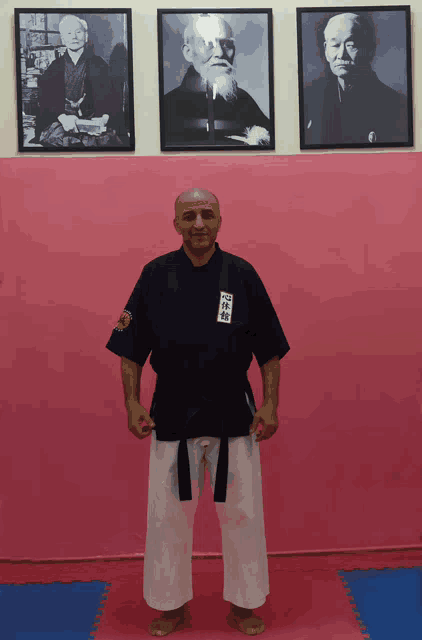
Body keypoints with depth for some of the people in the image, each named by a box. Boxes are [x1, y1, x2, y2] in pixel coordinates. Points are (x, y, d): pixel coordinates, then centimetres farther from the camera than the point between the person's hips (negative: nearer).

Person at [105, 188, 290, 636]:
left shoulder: (242, 275, -3)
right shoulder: (155, 276, -2)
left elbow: (270, 350, 2)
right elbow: (131, 349, 2)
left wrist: (270, 406, -3)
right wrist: (133, 404, -3)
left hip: (233, 413, 0)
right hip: (172, 413, 0)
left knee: (241, 513, 11)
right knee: (168, 514, 11)